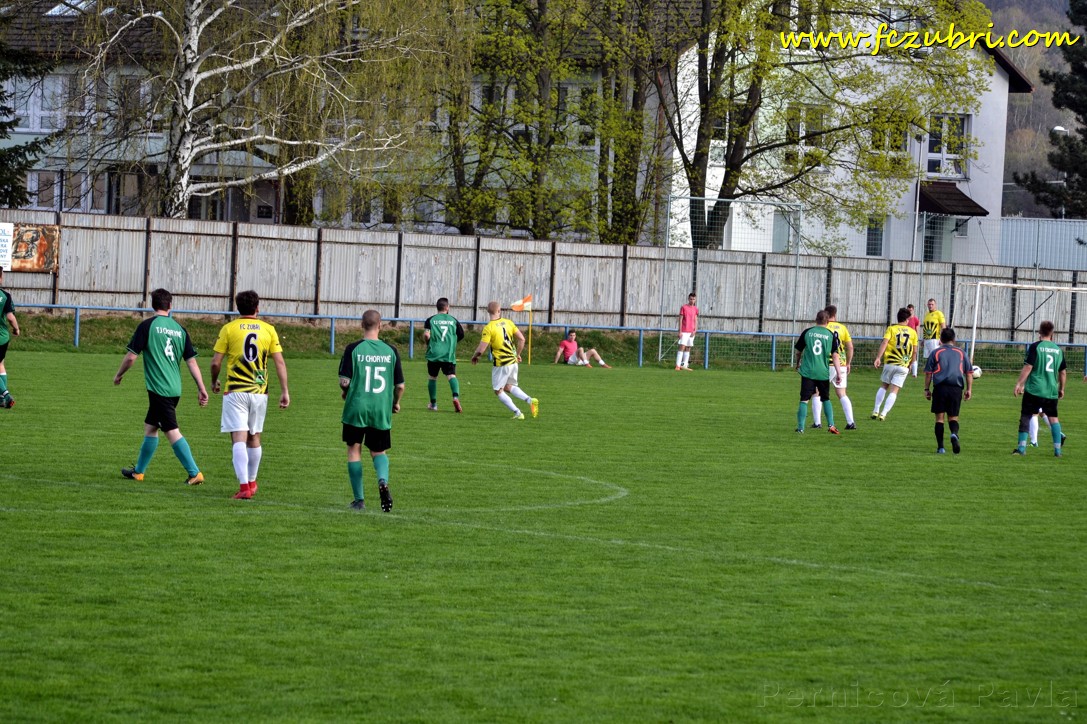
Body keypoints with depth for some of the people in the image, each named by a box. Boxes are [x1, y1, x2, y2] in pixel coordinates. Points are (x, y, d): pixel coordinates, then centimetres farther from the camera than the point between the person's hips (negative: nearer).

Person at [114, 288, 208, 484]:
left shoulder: (147, 325, -7)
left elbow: (131, 357, -7)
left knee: (172, 432, -7)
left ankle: (195, 473, -13)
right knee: (150, 427, 19)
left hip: (158, 387, -7)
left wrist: (119, 375, 10)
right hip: (174, 389, 7)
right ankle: (139, 471, 28)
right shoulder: (179, 329, 8)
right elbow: (191, 361, 6)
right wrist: (201, 388, 7)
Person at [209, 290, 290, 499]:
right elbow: (279, 362, 0)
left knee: (239, 439, -7)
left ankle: (244, 486, -20)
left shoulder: (229, 328, -2)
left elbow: (216, 362, -3)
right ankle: (251, 482, 32)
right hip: (259, 392, 3)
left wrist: (214, 382, 16)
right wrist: (284, 391, 4)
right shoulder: (268, 329, 4)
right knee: (254, 438, 18)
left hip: (235, 391, -3)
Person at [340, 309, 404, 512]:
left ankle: (359, 500, 10)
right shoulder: (390, 351, -1)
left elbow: (345, 382, -10)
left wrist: (344, 393, 13)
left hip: (356, 408, -2)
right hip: (382, 411, 2)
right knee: (379, 451, 16)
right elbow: (400, 385, 2)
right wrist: (396, 402, 22)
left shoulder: (354, 349, -7)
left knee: (354, 450, 12)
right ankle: (383, 481, -15)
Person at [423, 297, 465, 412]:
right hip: (449, 355, 0)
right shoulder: (453, 320, 7)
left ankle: (433, 404, 22)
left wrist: (428, 342, 10)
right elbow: (461, 335, 13)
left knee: (432, 377, 16)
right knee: (451, 375, -7)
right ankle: (456, 396, -34)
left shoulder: (430, 320, 2)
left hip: (433, 354, 0)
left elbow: (426, 335, -11)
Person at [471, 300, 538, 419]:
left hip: (501, 364, -6)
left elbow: (481, 349, -16)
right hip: (513, 361, 6)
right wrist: (518, 354, 18)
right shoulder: (508, 322, 3)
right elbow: (522, 339, 3)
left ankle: (517, 413, -2)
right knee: (508, 387, 23)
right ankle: (530, 400, 2)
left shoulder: (488, 328, -14)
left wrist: (474, 356, 6)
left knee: (499, 391, 9)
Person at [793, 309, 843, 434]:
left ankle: (800, 427, -5)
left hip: (807, 371, -1)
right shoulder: (831, 335, 0)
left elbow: (798, 351, 11)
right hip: (823, 372, 1)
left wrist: (797, 363, 30)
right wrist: (839, 373, -1)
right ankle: (831, 425, 9)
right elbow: (835, 355, -4)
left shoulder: (807, 332, 2)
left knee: (804, 400, 1)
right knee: (826, 399, 17)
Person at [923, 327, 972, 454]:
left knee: (939, 417, 4)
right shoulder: (961, 353, 13)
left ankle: (940, 447, -3)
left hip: (940, 387, -1)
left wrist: (927, 389, 10)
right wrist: (968, 389, 14)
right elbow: (969, 373, 11)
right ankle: (954, 434, -24)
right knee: (953, 417, 9)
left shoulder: (936, 352, 8)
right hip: (956, 388, 1)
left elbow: (928, 373, 4)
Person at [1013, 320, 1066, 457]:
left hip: (1034, 389, -4)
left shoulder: (1035, 347, -6)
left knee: (1025, 416, 3)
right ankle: (1058, 449, 8)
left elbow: (1028, 367, -11)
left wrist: (1019, 384, -6)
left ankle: (1022, 447, -3)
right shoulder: (1058, 350, 7)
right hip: (1051, 391, 4)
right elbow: (1063, 372, 12)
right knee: (1053, 417, 11)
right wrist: (1061, 389, 24)